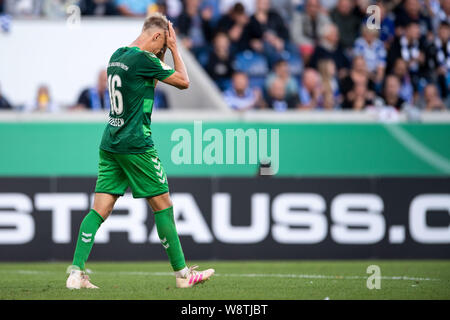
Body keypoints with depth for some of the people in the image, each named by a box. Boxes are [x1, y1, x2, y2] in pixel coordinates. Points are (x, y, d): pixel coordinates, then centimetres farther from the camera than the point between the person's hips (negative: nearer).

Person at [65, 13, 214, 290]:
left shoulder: (117, 56, 12)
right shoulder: (143, 59, -14)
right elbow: (183, 81, -3)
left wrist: (162, 54, 22)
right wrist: (174, 49, 5)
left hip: (110, 143, 8)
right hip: (136, 144, -8)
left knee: (100, 209, 2)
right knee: (163, 205, 3)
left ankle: (76, 272, -8)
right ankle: (183, 274, 10)